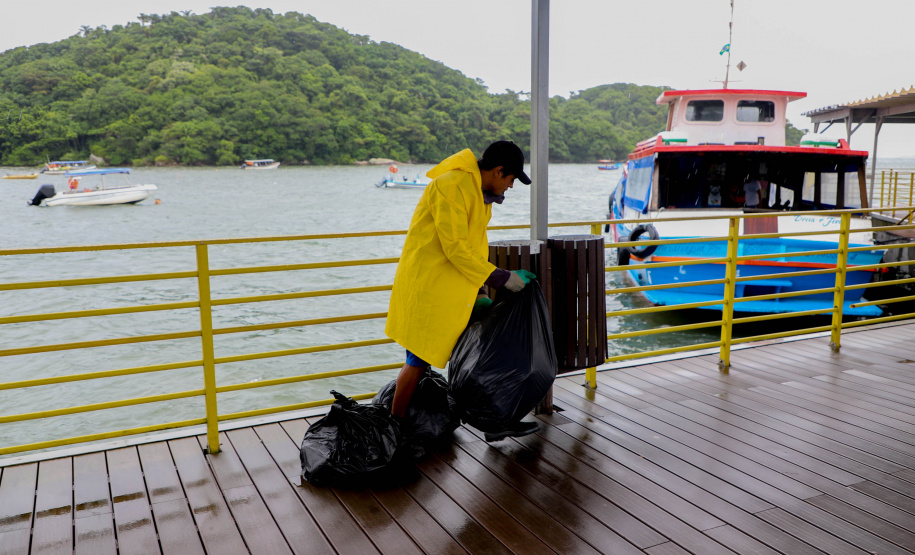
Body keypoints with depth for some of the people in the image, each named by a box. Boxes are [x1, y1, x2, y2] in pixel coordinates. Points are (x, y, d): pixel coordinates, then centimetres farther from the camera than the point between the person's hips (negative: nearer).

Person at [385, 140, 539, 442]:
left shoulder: (478, 191, 13)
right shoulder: (452, 185, -19)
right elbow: (455, 248, -24)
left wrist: (479, 293, 10)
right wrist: (501, 278, -18)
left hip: (455, 290, 10)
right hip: (429, 286, -10)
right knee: (419, 360, -1)